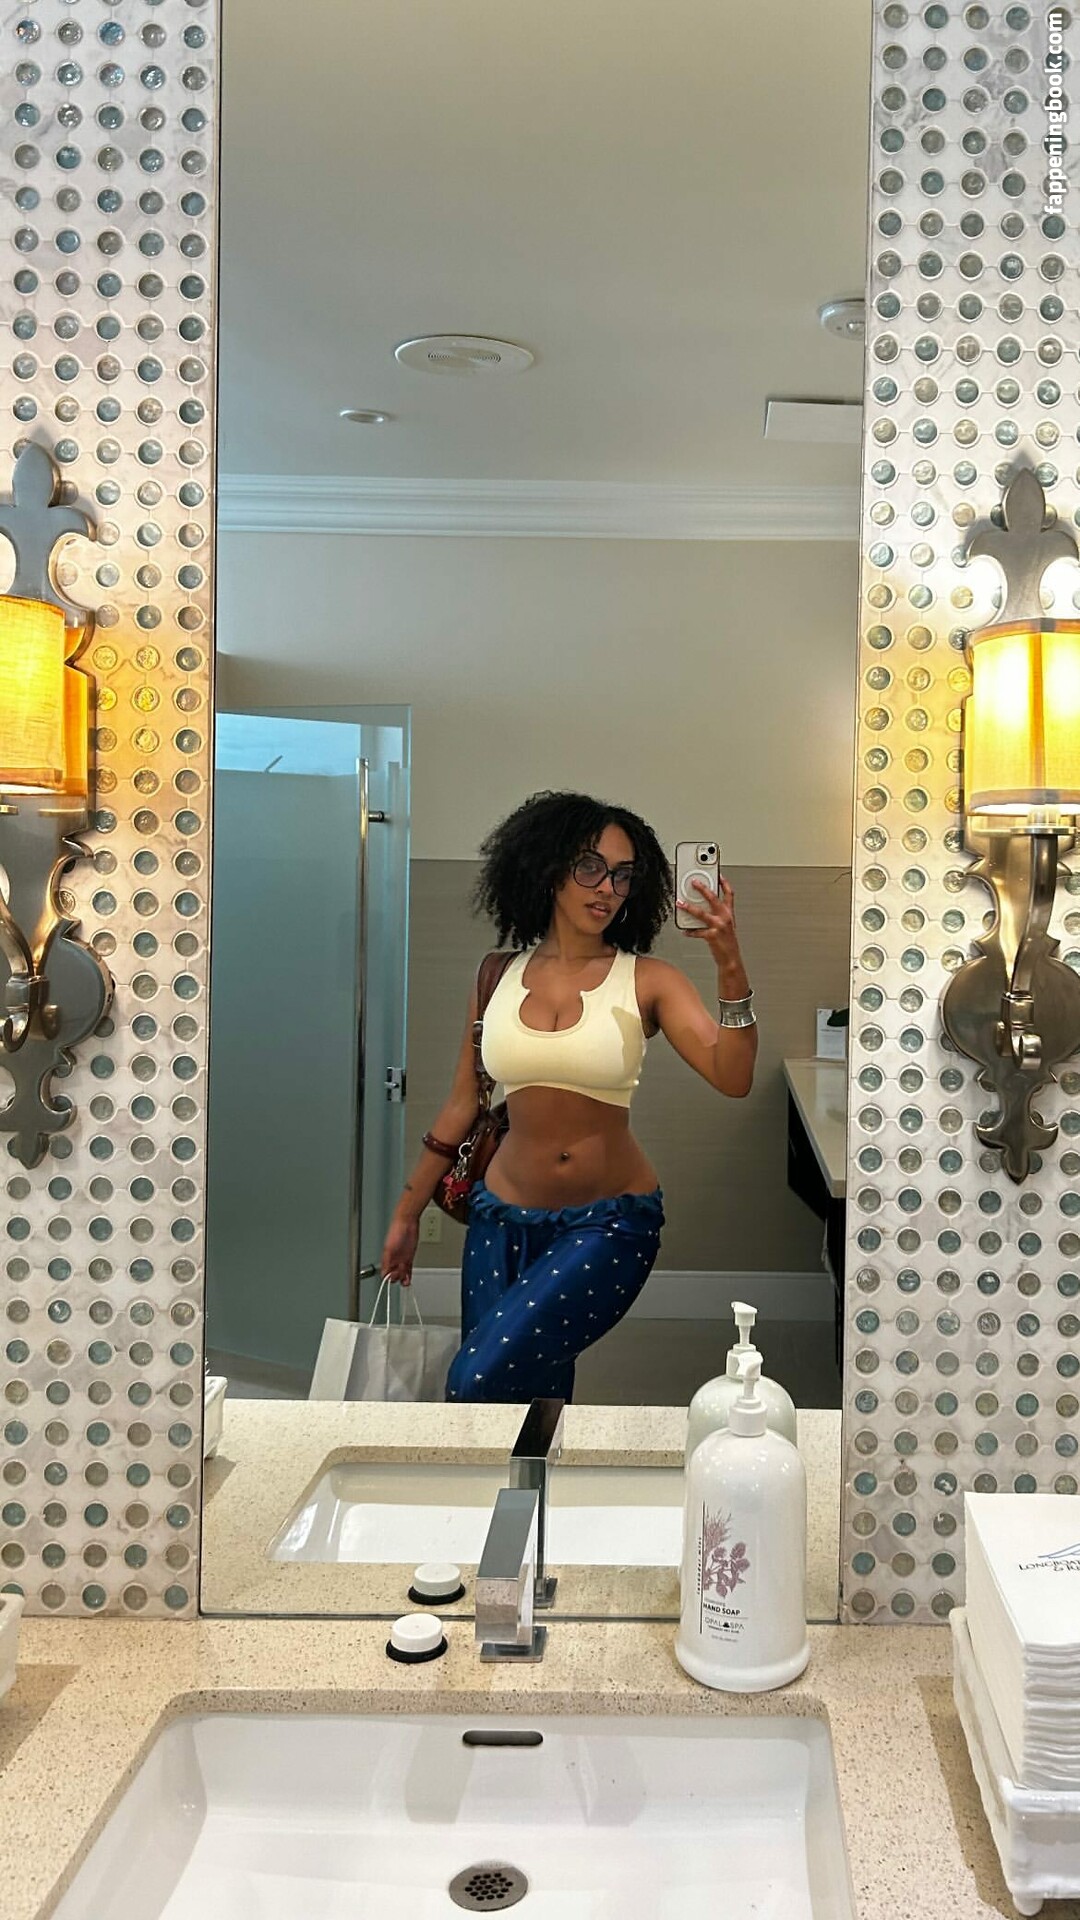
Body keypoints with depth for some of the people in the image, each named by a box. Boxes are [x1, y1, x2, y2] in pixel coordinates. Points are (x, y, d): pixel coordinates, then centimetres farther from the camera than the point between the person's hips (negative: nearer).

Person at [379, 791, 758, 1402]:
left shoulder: (648, 981, -6)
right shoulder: (499, 978, 3)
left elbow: (732, 1077, -18)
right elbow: (463, 1105, 11)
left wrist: (731, 967, -31)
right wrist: (407, 1214, 16)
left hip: (609, 1224, -3)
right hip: (504, 1218, 3)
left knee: (480, 1384, -16)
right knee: (531, 1395, 8)